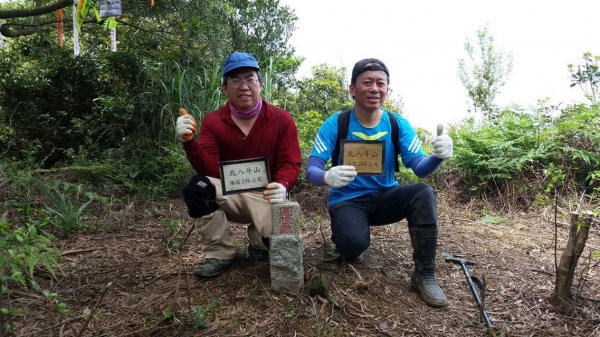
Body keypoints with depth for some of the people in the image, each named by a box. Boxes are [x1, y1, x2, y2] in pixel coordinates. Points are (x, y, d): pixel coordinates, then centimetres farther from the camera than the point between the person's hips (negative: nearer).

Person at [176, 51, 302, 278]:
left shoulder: (282, 120, -4)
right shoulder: (212, 121, -1)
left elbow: (290, 164, -9)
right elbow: (208, 170, -10)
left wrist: (282, 186, -32)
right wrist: (189, 141, -28)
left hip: (266, 197, -1)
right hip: (228, 195, 1)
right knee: (197, 187, -30)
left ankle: (257, 240, 15)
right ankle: (221, 253, -7)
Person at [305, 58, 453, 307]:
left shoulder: (398, 124, -3)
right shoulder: (335, 124, -11)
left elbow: (419, 168, -9)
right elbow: (311, 169, -17)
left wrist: (437, 156, -33)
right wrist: (327, 177, -42)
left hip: (384, 197, 3)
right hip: (347, 200, -2)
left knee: (423, 193, -27)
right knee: (354, 243, -34)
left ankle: (424, 274, -12)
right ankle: (347, 242, 8)